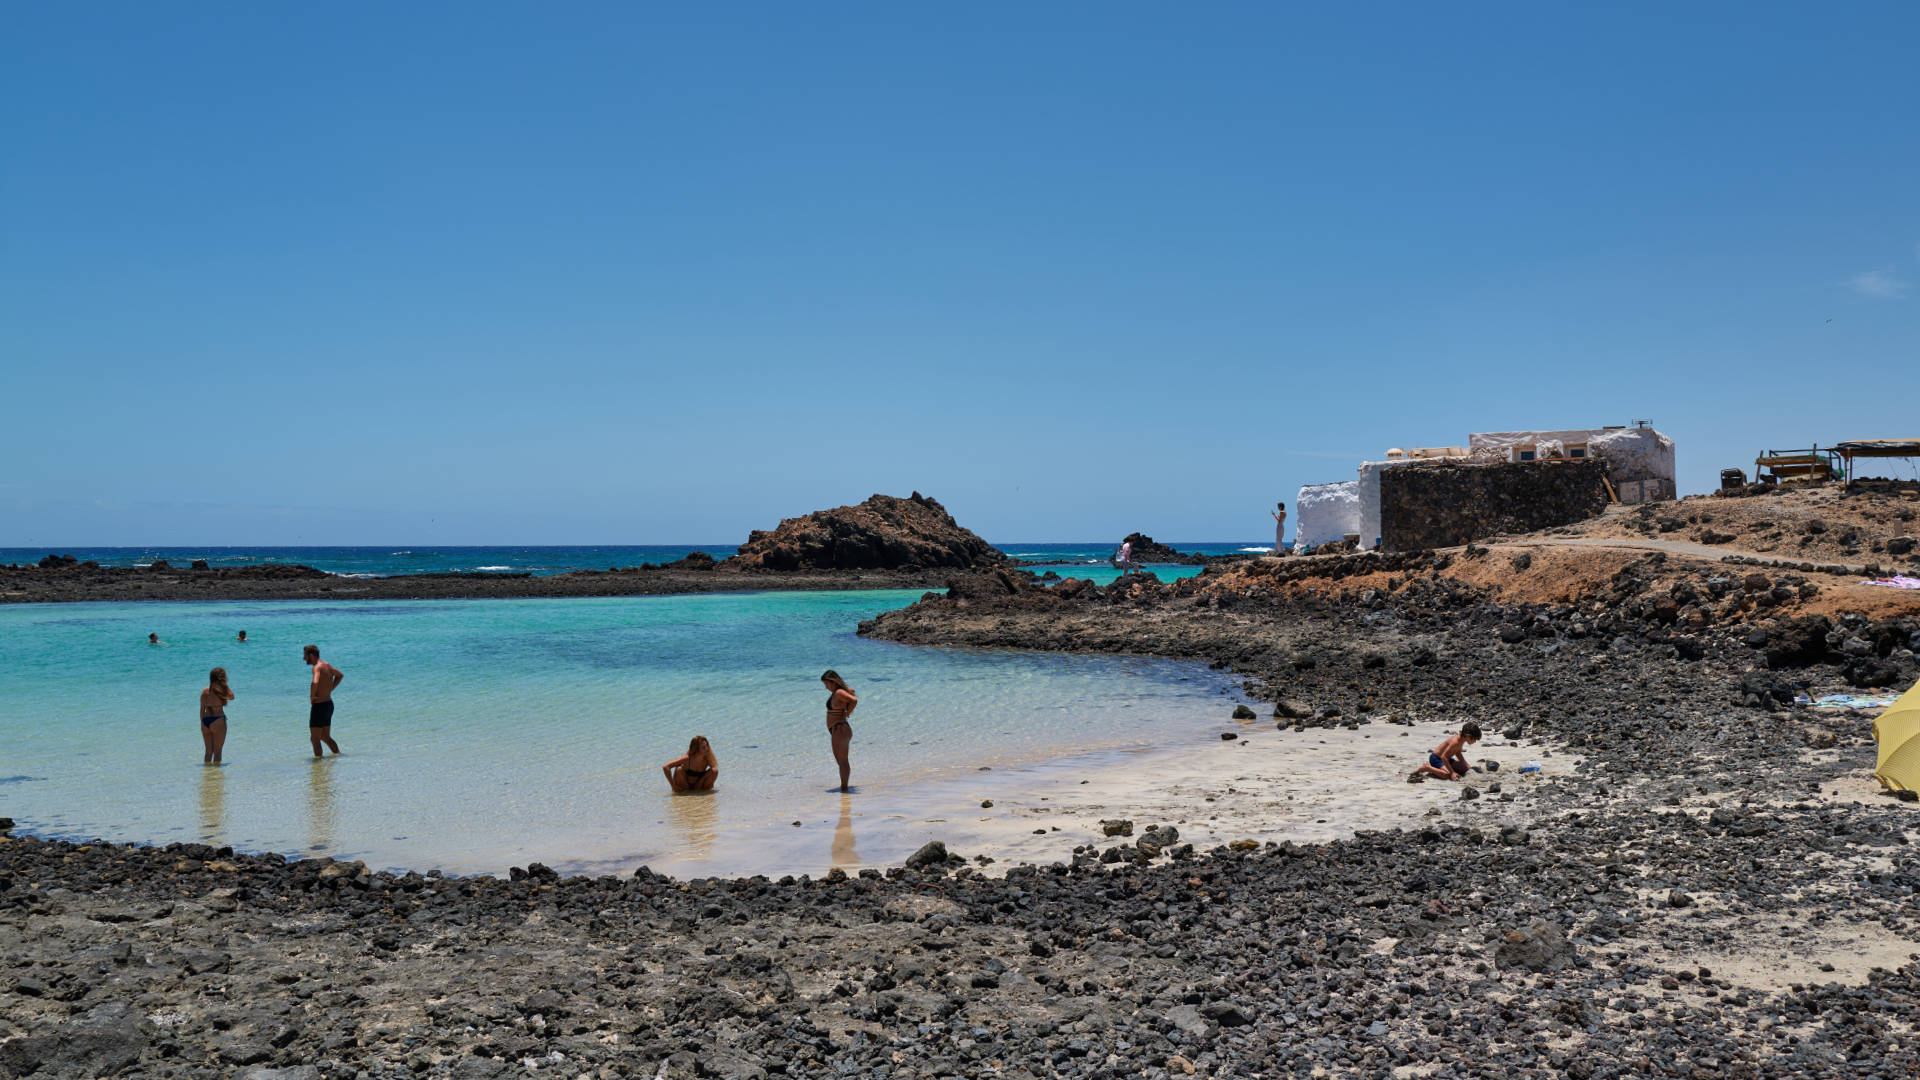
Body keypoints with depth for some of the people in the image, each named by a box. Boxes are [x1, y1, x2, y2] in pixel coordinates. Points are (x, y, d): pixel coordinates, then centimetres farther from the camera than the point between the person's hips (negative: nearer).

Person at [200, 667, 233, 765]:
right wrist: (225, 685, 6)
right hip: (218, 721, -5)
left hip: (205, 721, 5)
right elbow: (232, 697, 10)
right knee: (217, 751, 2)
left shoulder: (205, 691, 6)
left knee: (208, 751, 13)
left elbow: (202, 709, 9)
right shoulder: (222, 690, -9)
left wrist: (202, 723, 17)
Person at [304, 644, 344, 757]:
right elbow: (340, 675, 28)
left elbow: (315, 683, -38)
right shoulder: (327, 665, 9)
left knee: (315, 739, -2)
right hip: (329, 704, 9)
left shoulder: (317, 667, -18)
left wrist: (311, 696, -21)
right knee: (325, 737, 20)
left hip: (319, 706, -9)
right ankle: (338, 754, 20)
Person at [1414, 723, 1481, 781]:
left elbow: (1458, 753, 20)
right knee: (1447, 775, -32)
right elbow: (1443, 757, -31)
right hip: (1436, 759, -10)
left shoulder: (1462, 740, 0)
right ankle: (1426, 768, -11)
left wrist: (1467, 766, 13)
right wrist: (1452, 772, -32)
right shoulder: (1455, 741, -29)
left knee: (1464, 769, 8)